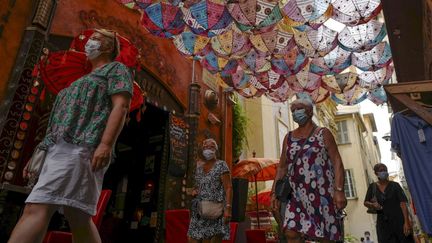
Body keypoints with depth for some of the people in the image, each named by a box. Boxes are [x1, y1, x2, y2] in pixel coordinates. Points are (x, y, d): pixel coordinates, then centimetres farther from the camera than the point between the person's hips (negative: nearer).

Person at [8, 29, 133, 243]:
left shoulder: (115, 69, 10)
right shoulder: (86, 80, 35)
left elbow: (121, 106, -9)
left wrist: (106, 145, -24)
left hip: (80, 147, -9)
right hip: (64, 148, 9)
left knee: (36, 210, -20)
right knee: (78, 218, 6)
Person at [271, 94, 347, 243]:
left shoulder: (323, 134, 4)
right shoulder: (288, 138, 13)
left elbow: (337, 162, -4)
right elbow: (282, 167, 14)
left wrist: (339, 190, -16)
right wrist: (275, 192, 6)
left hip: (322, 194, -3)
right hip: (298, 195, 3)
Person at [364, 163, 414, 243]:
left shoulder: (395, 185, -1)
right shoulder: (372, 187, 6)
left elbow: (403, 204, -7)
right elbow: (365, 202, 12)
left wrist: (406, 222, -16)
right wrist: (372, 205, -10)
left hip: (398, 221, -1)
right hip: (383, 223, 2)